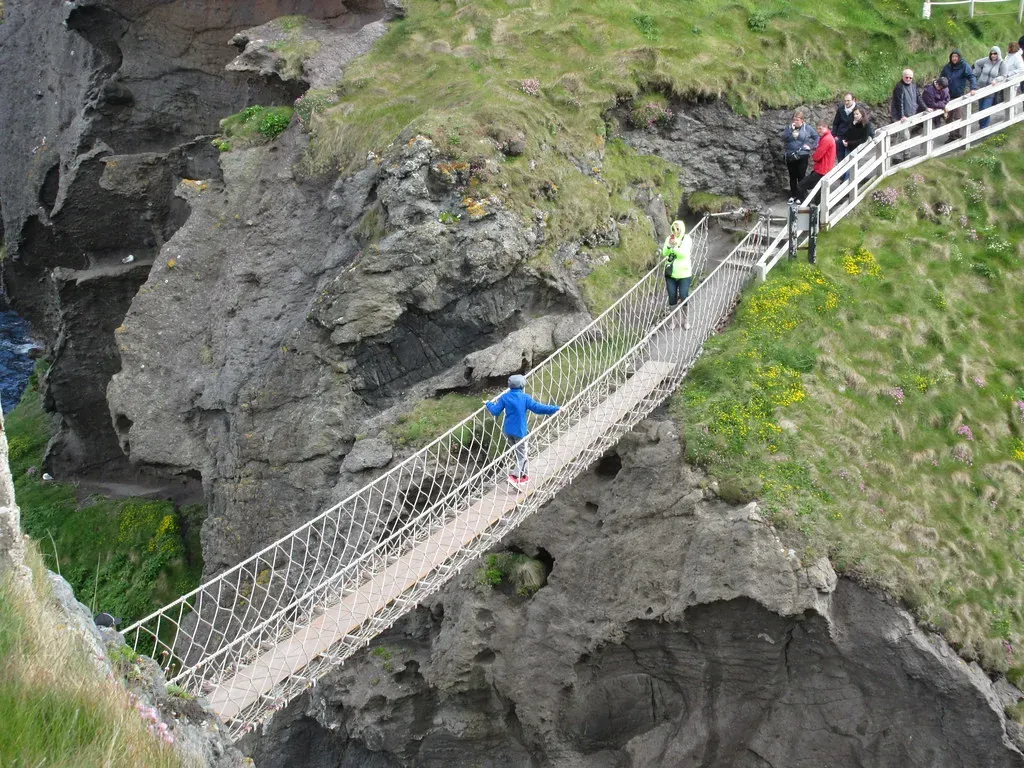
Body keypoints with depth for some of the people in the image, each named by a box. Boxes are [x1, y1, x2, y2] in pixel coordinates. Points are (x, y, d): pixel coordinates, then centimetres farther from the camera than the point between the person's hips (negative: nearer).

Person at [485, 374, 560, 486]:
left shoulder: (505, 397, -2)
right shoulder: (525, 398, -13)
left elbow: (495, 411, 1)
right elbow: (538, 408, -20)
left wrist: (488, 404, 23)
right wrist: (556, 409, -16)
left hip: (508, 430, 5)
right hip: (519, 431, -5)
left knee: (519, 454, 22)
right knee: (522, 456, 4)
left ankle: (525, 475, 30)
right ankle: (514, 476, -15)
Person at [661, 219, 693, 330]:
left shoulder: (687, 239, -7)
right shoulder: (669, 239, 3)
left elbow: (684, 253, -21)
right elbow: (664, 254, -3)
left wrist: (674, 246, -30)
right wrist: (669, 245, -20)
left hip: (684, 274, -3)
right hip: (671, 274, 3)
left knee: (683, 297, -1)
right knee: (672, 298, 7)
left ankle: (685, 320, 16)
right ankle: (672, 320, 19)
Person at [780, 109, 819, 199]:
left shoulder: (807, 128, -3)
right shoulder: (789, 127, 4)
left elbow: (817, 138, 1)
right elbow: (783, 138, -9)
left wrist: (811, 146, -7)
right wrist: (790, 129, -18)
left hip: (802, 156, -3)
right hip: (790, 157, 3)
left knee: (801, 176, 2)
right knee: (792, 177, 13)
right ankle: (792, 195, 24)